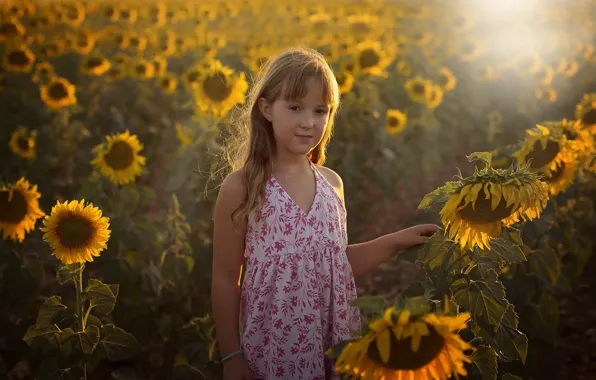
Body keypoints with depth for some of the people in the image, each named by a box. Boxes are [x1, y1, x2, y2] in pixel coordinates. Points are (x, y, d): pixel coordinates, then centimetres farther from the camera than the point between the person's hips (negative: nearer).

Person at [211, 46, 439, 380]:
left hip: (336, 341, 4)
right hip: (272, 347, -4)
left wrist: (394, 242, 6)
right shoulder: (242, 187, -10)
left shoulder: (332, 183, 3)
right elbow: (225, 279, -6)